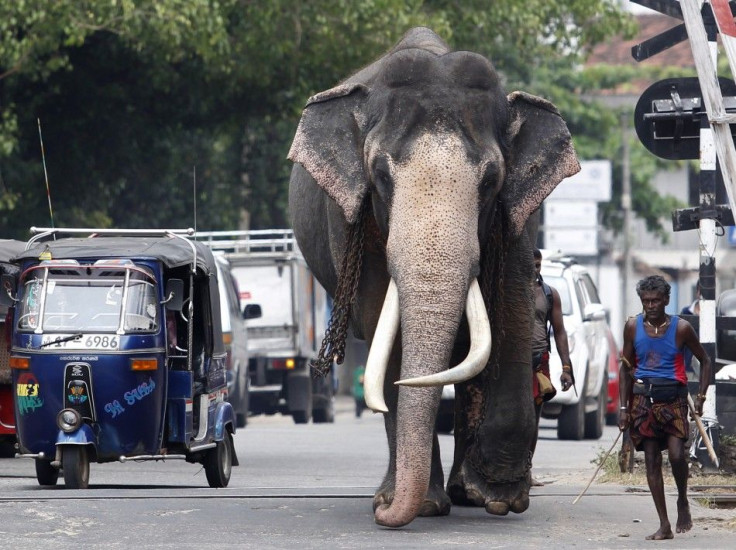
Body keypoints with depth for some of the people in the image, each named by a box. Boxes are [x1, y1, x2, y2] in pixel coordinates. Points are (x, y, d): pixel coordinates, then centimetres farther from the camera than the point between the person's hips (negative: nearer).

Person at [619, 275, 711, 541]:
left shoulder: (681, 328, -4)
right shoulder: (633, 326, 3)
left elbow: (704, 361, 8)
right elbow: (626, 367, 11)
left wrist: (701, 396, -1)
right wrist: (624, 408, 7)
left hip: (673, 398, -2)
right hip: (643, 397, 2)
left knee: (676, 453, -19)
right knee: (651, 461, 0)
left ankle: (683, 501, 10)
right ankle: (664, 526, 5)